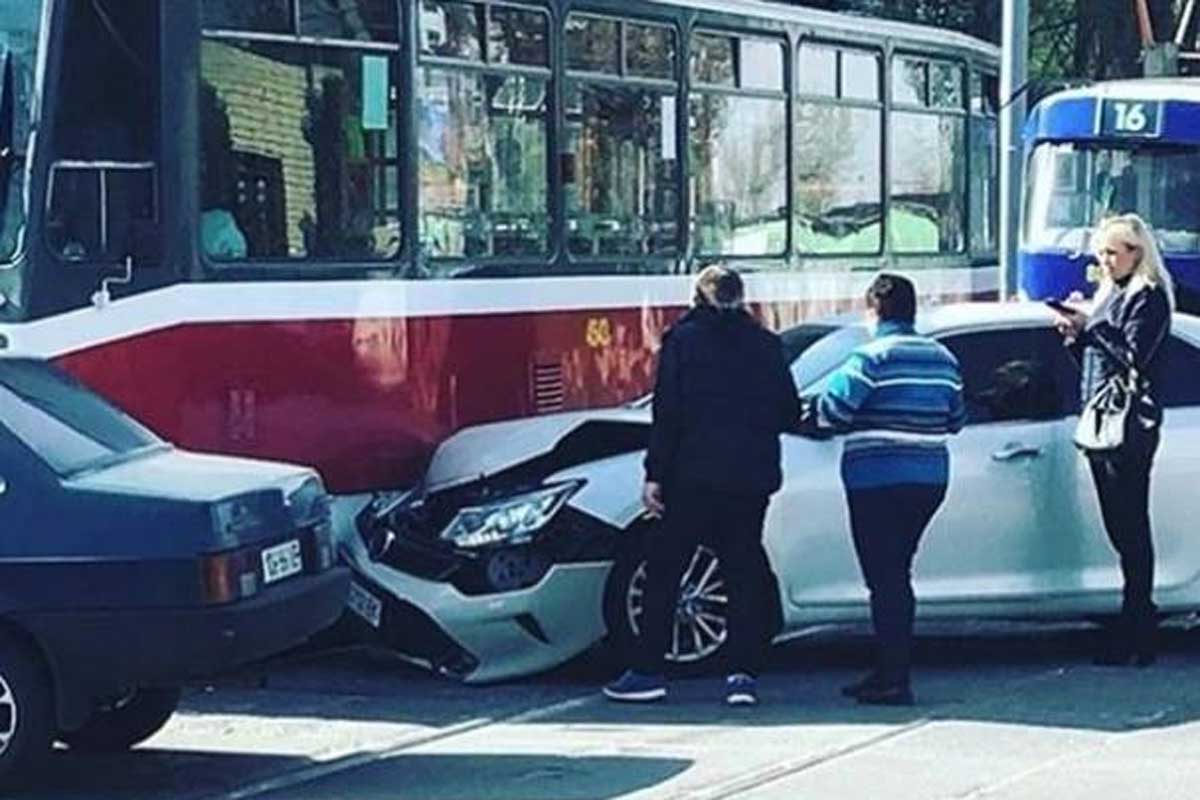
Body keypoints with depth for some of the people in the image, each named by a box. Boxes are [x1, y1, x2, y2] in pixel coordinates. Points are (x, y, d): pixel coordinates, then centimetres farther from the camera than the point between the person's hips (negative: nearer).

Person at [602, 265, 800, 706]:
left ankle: (647, 670, 5)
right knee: (745, 571, 8)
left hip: (694, 475, -3)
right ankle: (744, 673, 1)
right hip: (751, 479, 3)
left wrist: (654, 474, -6)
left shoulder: (683, 339, -3)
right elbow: (789, 412, 9)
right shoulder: (766, 344, 6)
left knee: (664, 570, 6)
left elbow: (667, 412, -8)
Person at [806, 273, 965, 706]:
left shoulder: (874, 356, -12)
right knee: (896, 576, 16)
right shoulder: (942, 358, 10)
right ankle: (889, 670, 20)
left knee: (885, 579, -4)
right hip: (929, 479, 7)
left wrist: (815, 413, 4)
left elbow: (832, 410, -18)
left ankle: (893, 680, -6)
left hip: (878, 481, -7)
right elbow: (956, 419, 17)